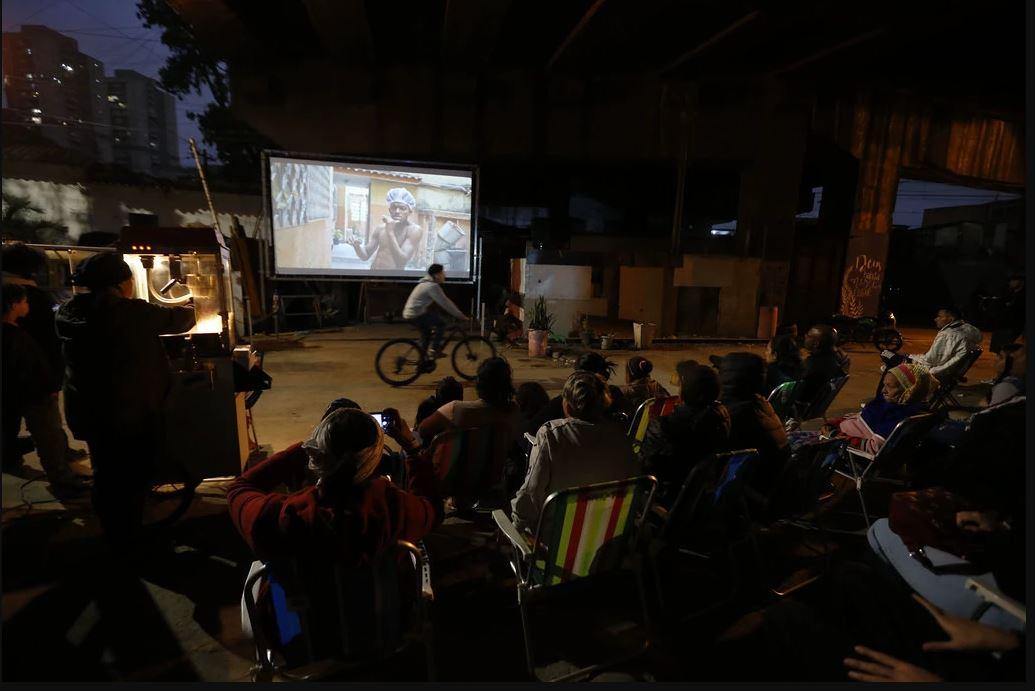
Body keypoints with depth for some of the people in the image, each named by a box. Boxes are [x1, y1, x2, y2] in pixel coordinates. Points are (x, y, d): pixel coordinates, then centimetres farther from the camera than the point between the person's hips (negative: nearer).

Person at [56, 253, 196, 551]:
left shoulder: (68, 313, 0)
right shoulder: (132, 312, -19)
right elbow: (177, 320, -6)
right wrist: (190, 308, 18)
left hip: (88, 411, 6)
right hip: (133, 411, -6)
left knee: (106, 475, 20)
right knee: (134, 478, 10)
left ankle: (113, 536, 37)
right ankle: (128, 539, 24)